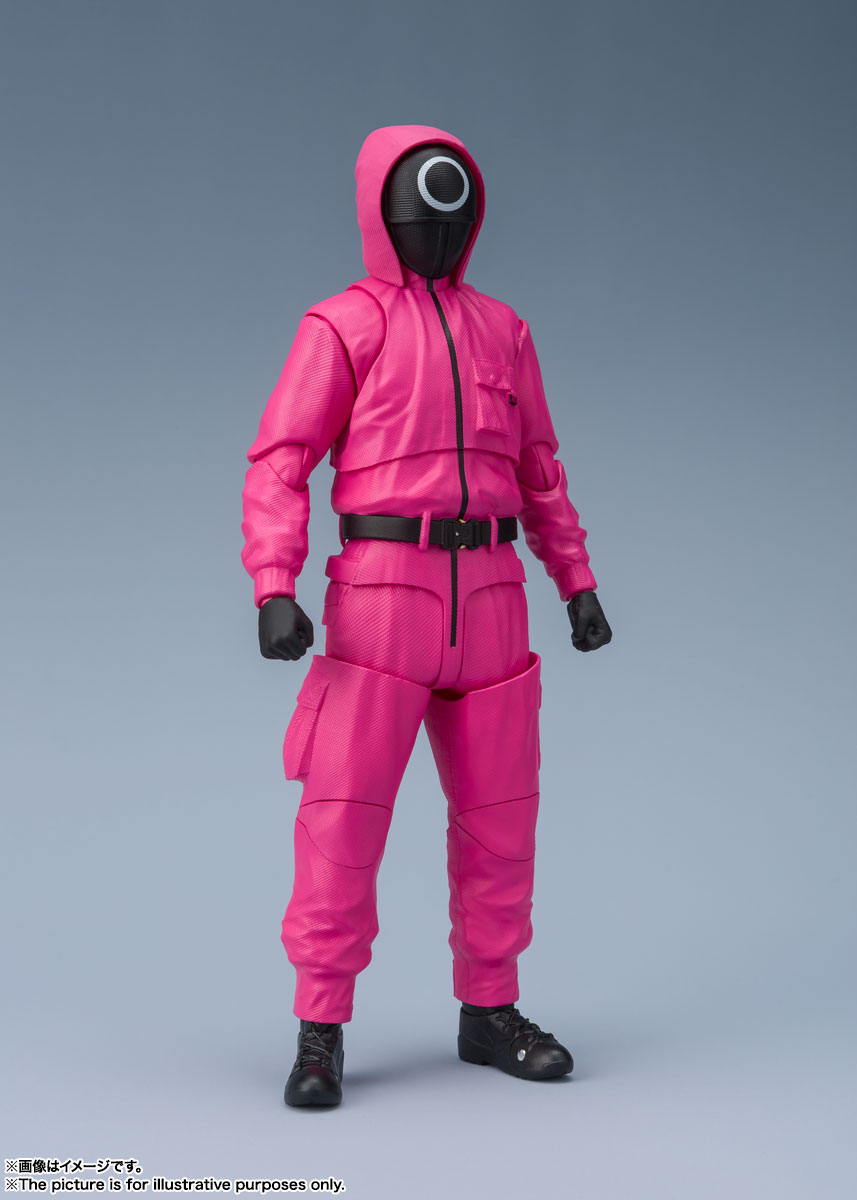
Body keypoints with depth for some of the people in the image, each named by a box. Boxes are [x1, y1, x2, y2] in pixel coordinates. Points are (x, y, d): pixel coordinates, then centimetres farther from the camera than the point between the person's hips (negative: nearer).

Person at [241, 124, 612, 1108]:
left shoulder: (501, 329, 17)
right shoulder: (342, 325, 2)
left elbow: (537, 468, 21)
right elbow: (278, 466, -5)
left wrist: (578, 581, 14)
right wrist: (273, 590, -19)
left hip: (488, 596, 5)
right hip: (382, 589, -4)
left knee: (498, 811, 7)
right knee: (345, 810, -7)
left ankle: (489, 1014, 20)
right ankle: (321, 1036, 1)